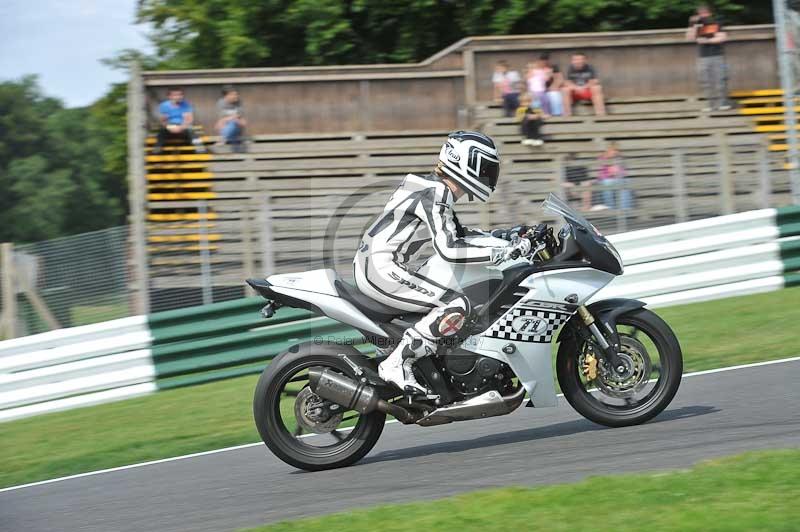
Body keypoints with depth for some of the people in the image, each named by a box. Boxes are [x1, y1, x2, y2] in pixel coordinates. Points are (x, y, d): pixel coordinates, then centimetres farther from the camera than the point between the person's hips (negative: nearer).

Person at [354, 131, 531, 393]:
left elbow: (455, 233, 27)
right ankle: (396, 365, -17)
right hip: (381, 269, -11)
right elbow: (448, 249, -26)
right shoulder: (435, 193, -15)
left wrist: (503, 234, 16)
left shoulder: (435, 188, 15)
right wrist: (506, 252, -25)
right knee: (457, 306, -20)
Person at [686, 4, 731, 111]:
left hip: (717, 55, -3)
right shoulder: (698, 25, 7)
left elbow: (722, 37, -8)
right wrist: (693, 25, -14)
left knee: (720, 79, -5)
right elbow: (690, 38, -2)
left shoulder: (716, 24, 0)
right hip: (703, 57, 3)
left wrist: (707, 40, -17)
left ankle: (723, 102, 1)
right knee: (706, 81, 1)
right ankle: (712, 103, 7)